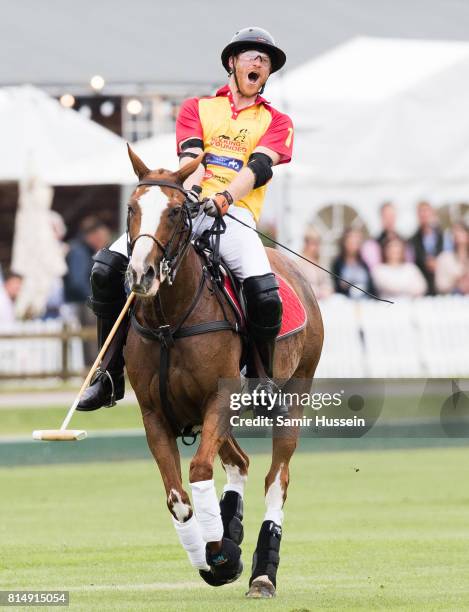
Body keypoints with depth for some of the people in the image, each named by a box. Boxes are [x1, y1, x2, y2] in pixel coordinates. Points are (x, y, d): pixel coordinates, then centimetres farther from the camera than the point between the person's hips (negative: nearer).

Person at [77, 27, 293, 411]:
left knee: (264, 292, -30)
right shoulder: (197, 108, 20)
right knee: (107, 266, -17)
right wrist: (190, 189, -22)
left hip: (236, 212, -2)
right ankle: (111, 376, -6)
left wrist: (223, 198, -23)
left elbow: (259, 167, -3)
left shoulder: (276, 122, 15)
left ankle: (265, 382, -6)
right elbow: (191, 155, 2)